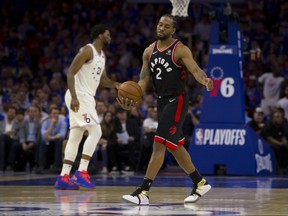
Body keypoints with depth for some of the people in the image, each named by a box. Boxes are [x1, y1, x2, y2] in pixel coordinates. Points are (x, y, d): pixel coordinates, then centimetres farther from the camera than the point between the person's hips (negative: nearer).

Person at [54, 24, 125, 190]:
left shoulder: (102, 55, 17)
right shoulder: (87, 50, -13)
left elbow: (103, 79, 25)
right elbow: (71, 73, -19)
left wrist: (117, 85, 5)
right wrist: (74, 97, -27)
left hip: (87, 97, 10)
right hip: (79, 96, -10)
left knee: (76, 137, 8)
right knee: (95, 132, -15)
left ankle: (64, 177, 9)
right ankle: (81, 173, -18)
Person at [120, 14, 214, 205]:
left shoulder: (180, 50, -11)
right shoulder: (149, 51, 8)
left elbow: (195, 70, -22)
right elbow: (144, 79, 6)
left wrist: (205, 80, -45)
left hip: (177, 100, -8)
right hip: (162, 101, 8)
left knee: (159, 145, -15)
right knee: (175, 146, 15)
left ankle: (143, 192, -17)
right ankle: (200, 183, 30)